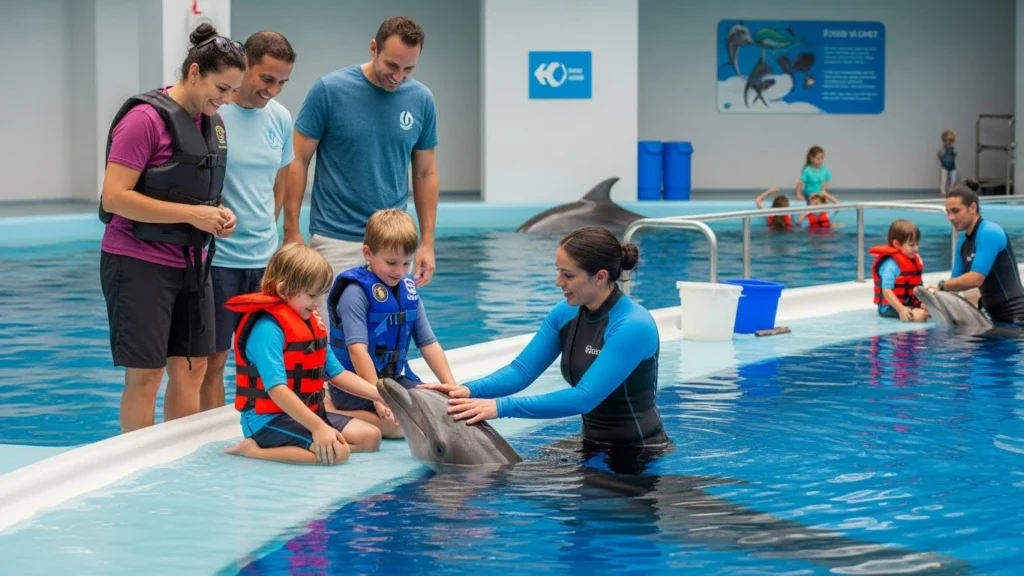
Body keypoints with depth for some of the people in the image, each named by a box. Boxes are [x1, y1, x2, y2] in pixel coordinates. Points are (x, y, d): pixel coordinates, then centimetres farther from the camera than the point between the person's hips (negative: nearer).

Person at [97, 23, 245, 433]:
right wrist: (191, 214, -22)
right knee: (145, 375, -3)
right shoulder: (146, 118, -15)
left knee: (192, 369, 9)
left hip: (189, 262, 8)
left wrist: (217, 214, 2)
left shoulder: (213, 123, 10)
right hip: (139, 262, -8)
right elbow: (114, 197, -20)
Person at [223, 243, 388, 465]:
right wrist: (318, 427, -33)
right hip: (269, 420, -10)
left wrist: (381, 395, 4)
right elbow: (277, 389, -28)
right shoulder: (267, 329, -19)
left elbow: (336, 373, 14)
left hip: (309, 413, 10)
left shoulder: (311, 322, 11)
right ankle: (256, 449, -17)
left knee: (370, 437, 3)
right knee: (336, 451, -28)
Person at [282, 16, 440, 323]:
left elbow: (425, 174, 10)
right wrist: (292, 232, -5)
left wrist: (427, 242, 6)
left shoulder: (421, 100, 2)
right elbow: (298, 161, -2)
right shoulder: (329, 90, -7)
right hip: (336, 240, -3)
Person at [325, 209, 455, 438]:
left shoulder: (408, 290, 8)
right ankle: (329, 411, -12)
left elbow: (429, 343, 10)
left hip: (395, 378, 8)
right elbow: (357, 349, -23)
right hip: (356, 384, -8)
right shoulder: (356, 292, -15)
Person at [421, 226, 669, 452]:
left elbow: (584, 398, -28)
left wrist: (501, 407, -32)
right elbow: (522, 370, -3)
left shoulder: (634, 326, -22)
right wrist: (468, 390, -22)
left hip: (640, 452, -7)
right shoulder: (564, 314, 0)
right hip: (592, 445, 7)